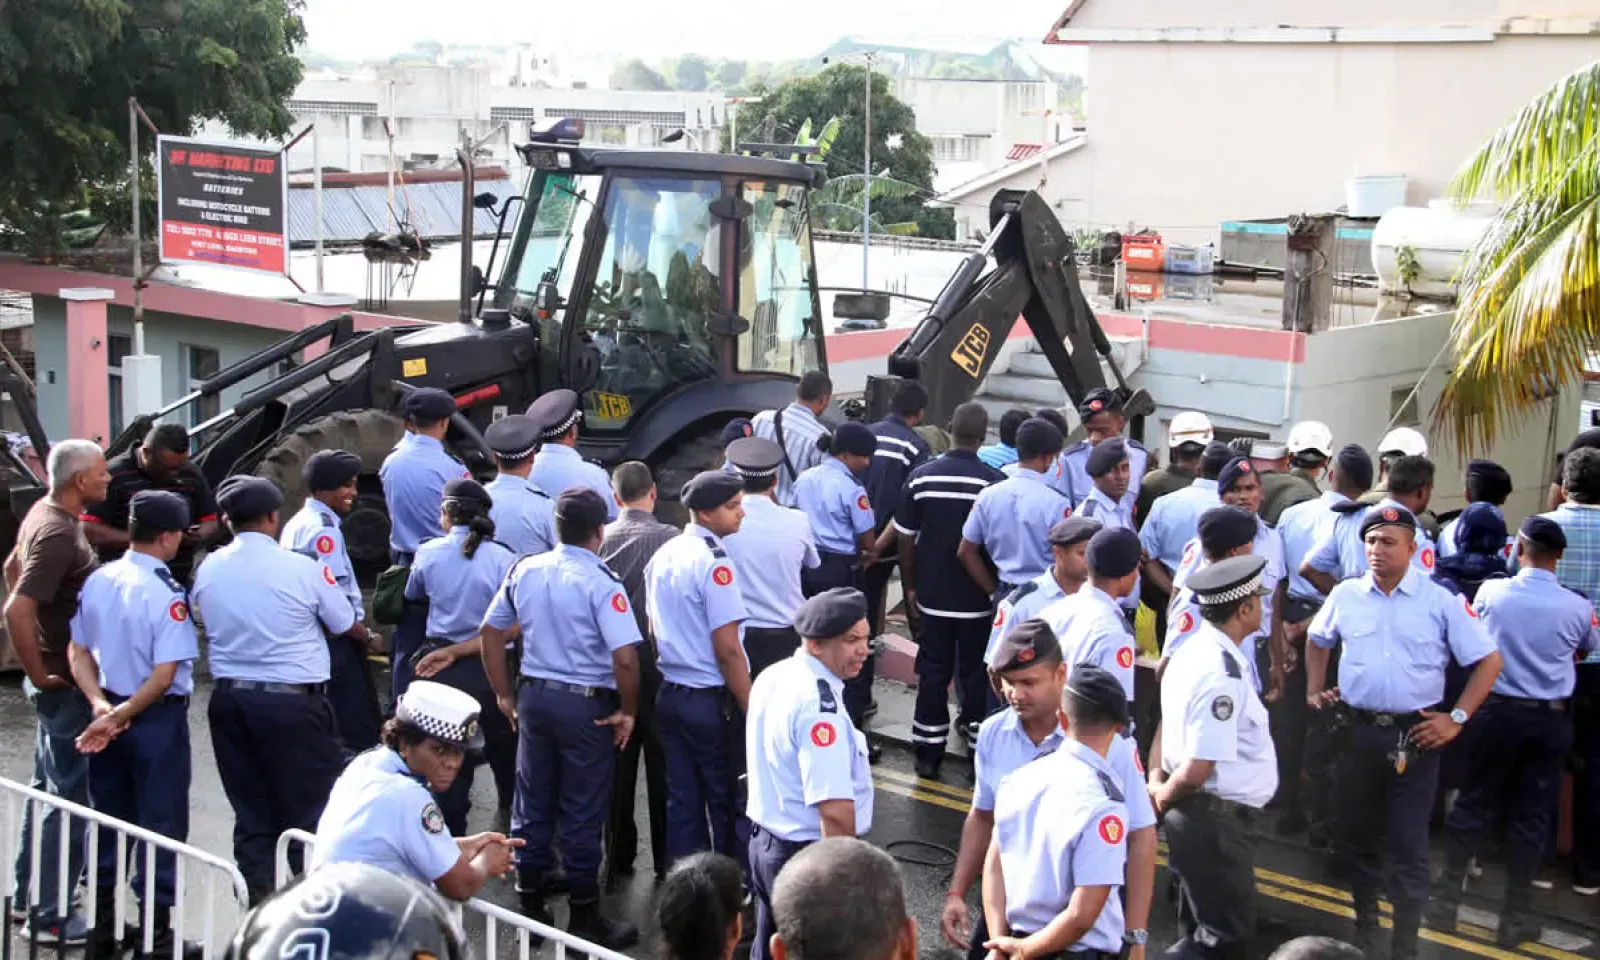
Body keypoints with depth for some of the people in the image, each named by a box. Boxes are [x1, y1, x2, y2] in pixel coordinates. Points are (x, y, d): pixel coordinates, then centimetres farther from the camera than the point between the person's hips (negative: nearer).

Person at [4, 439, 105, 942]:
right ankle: (48, 916, 3)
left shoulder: (45, 511, 6)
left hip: (57, 675, 10)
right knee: (69, 796, -3)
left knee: (47, 784, 20)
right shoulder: (59, 533, -24)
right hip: (64, 679, -10)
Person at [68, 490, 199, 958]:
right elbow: (163, 676, -22)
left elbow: (78, 652, 3)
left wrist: (101, 706, -5)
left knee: (108, 818, 18)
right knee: (160, 824, 5)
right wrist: (118, 718, -14)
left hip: (109, 710, 7)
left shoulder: (97, 580, 0)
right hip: (157, 719, -7)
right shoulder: (166, 594, -20)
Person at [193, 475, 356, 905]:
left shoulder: (207, 570, -1)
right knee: (311, 807, 6)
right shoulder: (302, 569, -13)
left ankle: (258, 904, 16)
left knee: (252, 814, 12)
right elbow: (344, 624, -1)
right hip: (293, 703, -4)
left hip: (230, 700, 5)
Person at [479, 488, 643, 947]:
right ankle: (584, 918, 14)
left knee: (532, 803, 15)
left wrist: (504, 695, 17)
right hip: (587, 704, -5)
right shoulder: (601, 582, -17)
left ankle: (530, 906, 25)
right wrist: (627, 711, -9)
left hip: (534, 697, 5)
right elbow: (625, 657, -23)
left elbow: (491, 633, 9)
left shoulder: (524, 570, 1)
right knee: (582, 814, 4)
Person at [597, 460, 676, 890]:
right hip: (659, 659, -2)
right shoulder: (670, 538, -12)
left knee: (618, 761, 12)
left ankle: (617, 859, 17)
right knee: (662, 759, 9)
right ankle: (666, 858, 16)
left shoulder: (602, 538, -4)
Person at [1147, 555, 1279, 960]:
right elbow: (1195, 771, -27)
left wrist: (1156, 784, 2)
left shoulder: (1194, 651, 4)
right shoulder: (1223, 676, -26)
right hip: (1218, 819, -10)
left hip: (1196, 815, 10)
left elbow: (1167, 726, 13)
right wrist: (1162, 799, -9)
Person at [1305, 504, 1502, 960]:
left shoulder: (1441, 602, -5)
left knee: (1408, 846, 0)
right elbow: (1318, 642, 23)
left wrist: (1457, 719, -6)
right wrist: (1315, 689, 11)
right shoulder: (1346, 596, 3)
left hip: (1415, 737, -3)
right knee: (1353, 835, 15)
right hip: (1358, 730, 3)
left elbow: (1488, 661, 0)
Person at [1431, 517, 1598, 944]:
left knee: (1474, 805, 12)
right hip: (1551, 718, 0)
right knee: (1532, 817, 8)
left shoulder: (1491, 591, -10)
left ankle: (1446, 900, 17)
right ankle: (1514, 918, 14)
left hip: (1497, 712, 0)